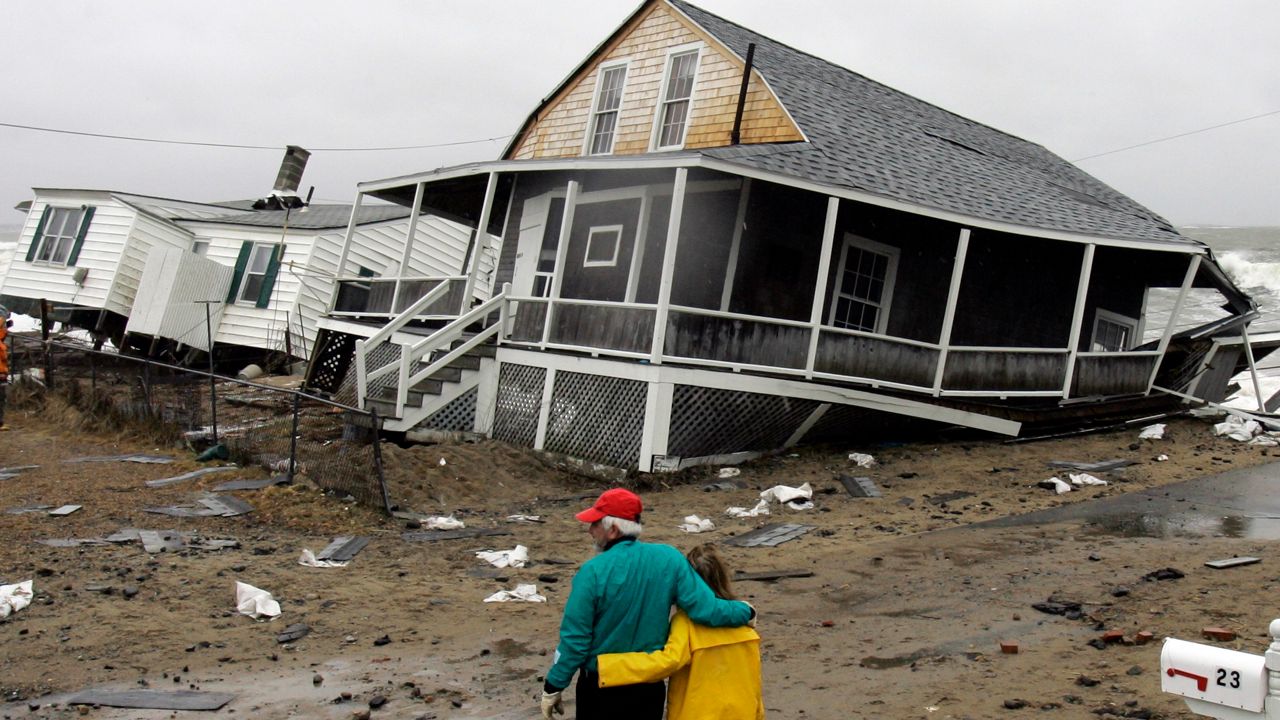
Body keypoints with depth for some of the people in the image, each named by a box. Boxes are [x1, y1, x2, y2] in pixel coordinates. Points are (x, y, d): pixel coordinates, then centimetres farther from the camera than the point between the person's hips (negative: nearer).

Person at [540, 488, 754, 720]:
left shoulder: (593, 572, -20)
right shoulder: (669, 559, -11)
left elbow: (575, 639, -16)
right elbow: (705, 608, -12)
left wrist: (554, 687, -4)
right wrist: (746, 612, 7)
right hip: (649, 686, 3)